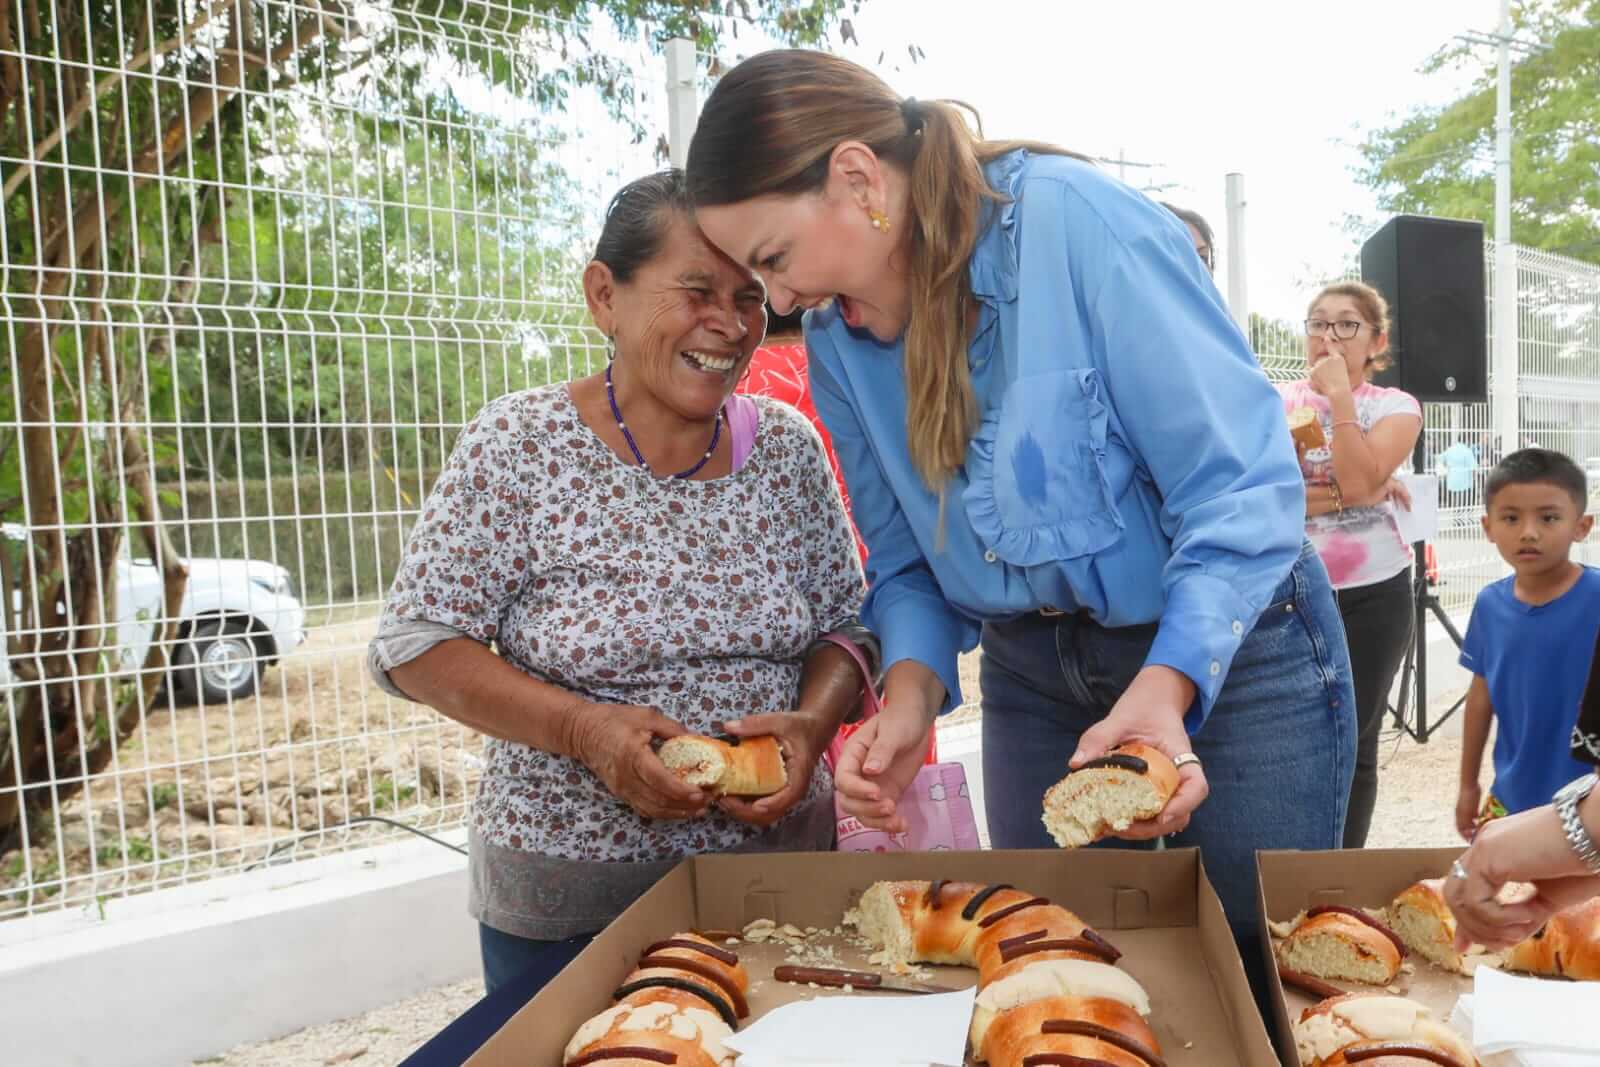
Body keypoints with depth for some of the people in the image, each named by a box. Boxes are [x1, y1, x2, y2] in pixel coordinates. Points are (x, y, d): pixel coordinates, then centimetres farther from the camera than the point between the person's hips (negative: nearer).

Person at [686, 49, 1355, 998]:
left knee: (1258, 966, 8)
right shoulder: (838, 340, -4)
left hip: (1229, 647, -4)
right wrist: (912, 690, -16)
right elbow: (907, 558, 2)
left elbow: (1243, 485, -23)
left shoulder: (1079, 222, -22)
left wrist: (1165, 688, -34)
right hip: (1031, 676, 5)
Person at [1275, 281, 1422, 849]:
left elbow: (1358, 481, -18)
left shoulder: (1395, 407, 1)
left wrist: (1339, 394, -14)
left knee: (1351, 742, 7)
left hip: (1371, 596, -1)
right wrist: (1342, 496, -17)